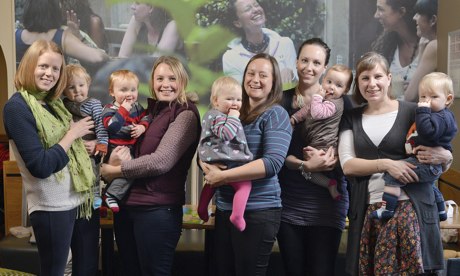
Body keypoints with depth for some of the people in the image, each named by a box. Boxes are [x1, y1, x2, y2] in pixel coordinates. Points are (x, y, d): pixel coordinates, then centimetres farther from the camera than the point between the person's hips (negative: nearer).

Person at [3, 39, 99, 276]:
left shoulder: (54, 102, 9)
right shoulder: (17, 107, -13)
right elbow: (40, 166, -21)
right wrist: (71, 135, -12)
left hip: (83, 198, 7)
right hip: (52, 206, -7)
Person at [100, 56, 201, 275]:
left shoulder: (185, 115, -8)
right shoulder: (150, 111, 13)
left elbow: (161, 161, -19)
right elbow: (130, 150, 14)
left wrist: (116, 170, -13)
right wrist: (114, 159, -8)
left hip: (157, 209, -7)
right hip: (126, 205, 7)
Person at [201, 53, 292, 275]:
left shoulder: (275, 115, -7)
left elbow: (273, 162, -20)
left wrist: (223, 176, -21)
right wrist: (210, 168, -12)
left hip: (258, 211, -6)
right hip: (224, 209, 6)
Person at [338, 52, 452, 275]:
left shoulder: (412, 112, 2)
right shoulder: (351, 118, 10)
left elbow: (444, 158, 9)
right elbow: (347, 165, 0)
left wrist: (444, 156, -14)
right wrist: (386, 164, -14)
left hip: (410, 208, -2)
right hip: (368, 212, 2)